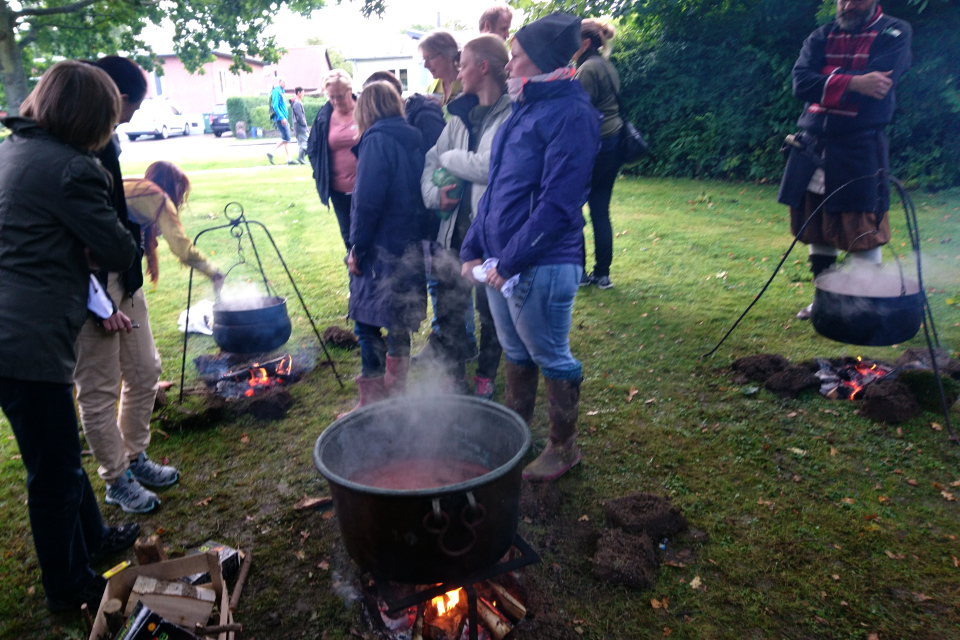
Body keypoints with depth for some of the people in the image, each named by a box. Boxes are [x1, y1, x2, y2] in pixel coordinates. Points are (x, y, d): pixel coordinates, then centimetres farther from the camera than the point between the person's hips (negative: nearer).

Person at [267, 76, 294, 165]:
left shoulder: (281, 91, 20)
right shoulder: (277, 91, -9)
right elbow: (275, 106, -18)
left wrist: (286, 121, 22)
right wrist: (282, 118, -23)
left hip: (283, 119, 10)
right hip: (280, 119, -10)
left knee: (285, 139, 9)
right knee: (286, 138, -8)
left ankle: (271, 153, 10)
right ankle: (289, 159, -5)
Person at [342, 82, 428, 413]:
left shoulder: (376, 141, -12)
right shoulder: (412, 140, 11)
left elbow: (367, 201, -19)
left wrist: (357, 246, -11)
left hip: (381, 246, -8)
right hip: (410, 245, 8)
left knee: (367, 319, -2)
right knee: (398, 315, 20)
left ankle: (371, 396, 1)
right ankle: (396, 381, 35)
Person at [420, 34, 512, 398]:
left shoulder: (512, 113, -13)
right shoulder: (461, 115, 10)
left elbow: (489, 166, -22)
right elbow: (432, 160, 13)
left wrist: (450, 158, -6)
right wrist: (435, 193, -7)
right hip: (455, 227, 6)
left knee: (491, 311, 11)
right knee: (448, 307, 10)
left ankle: (486, 376, 33)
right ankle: (452, 376, 28)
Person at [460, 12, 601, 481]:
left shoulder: (570, 114, -14)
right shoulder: (525, 109, 14)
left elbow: (556, 204, -21)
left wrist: (509, 262, -20)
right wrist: (474, 249, 11)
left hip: (542, 266, -8)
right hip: (502, 263, 9)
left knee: (552, 360, 8)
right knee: (515, 354, 20)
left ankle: (563, 448, 28)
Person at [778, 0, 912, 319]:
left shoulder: (894, 33, 2)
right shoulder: (820, 37, 12)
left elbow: (879, 85, -15)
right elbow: (800, 83, -7)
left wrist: (826, 82, -8)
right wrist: (852, 83, -19)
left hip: (860, 150, -4)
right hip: (812, 146, 4)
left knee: (862, 234, -2)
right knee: (816, 229, 9)